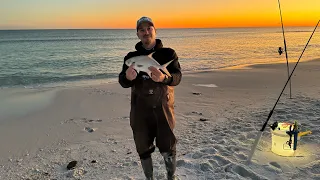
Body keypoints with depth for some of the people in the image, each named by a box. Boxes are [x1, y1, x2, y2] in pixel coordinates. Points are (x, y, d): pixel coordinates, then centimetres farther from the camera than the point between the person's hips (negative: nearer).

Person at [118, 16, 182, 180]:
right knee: (143, 149, 12)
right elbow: (122, 82, -5)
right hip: (140, 109, 2)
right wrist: (128, 77, -30)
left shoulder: (168, 53, 2)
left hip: (163, 108, -1)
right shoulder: (131, 56, 6)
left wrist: (164, 78, -36)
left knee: (168, 148, 4)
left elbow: (177, 77, -13)